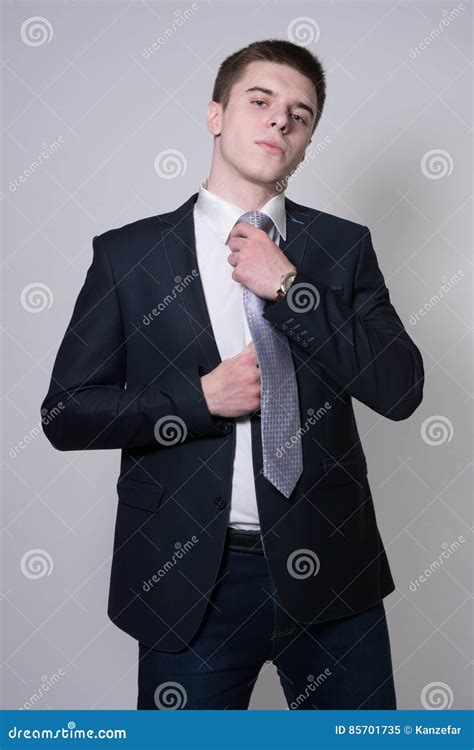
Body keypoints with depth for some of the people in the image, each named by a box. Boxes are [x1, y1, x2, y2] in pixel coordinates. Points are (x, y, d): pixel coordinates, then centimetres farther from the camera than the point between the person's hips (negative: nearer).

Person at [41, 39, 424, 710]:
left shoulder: (344, 247, 4)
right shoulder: (127, 253, 0)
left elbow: (401, 390, -5)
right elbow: (65, 413, -1)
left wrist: (290, 289, -13)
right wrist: (199, 398, -13)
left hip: (327, 571, 2)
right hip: (188, 578, -1)